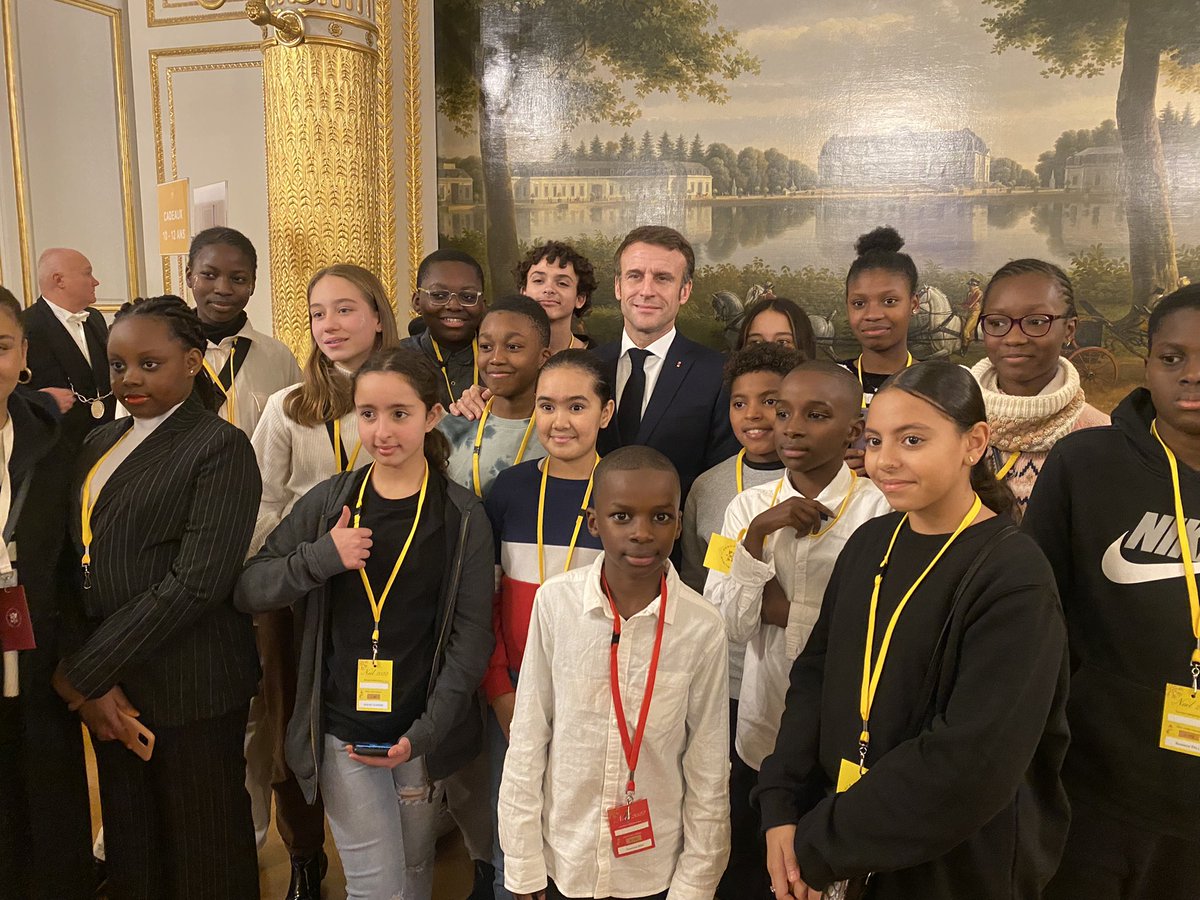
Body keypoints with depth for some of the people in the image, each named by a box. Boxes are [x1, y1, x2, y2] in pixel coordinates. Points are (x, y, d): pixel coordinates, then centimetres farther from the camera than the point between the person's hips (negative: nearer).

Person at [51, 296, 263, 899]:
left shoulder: (220, 447, -10)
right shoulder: (99, 445, 12)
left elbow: (197, 582, -18)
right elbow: (80, 562, 9)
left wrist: (82, 671, -13)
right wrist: (86, 680, -3)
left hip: (189, 691, -6)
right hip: (107, 689, 6)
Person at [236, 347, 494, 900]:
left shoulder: (463, 516, -5)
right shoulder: (328, 502, -1)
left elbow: (472, 634, -6)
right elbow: (247, 591, 0)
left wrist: (425, 734, -14)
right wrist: (321, 558, -17)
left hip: (423, 734, 0)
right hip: (343, 731, 0)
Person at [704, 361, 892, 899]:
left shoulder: (880, 512, -12)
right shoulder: (748, 506, -1)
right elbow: (727, 627, -9)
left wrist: (782, 608, -14)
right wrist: (758, 533, -19)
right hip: (759, 736, 4)